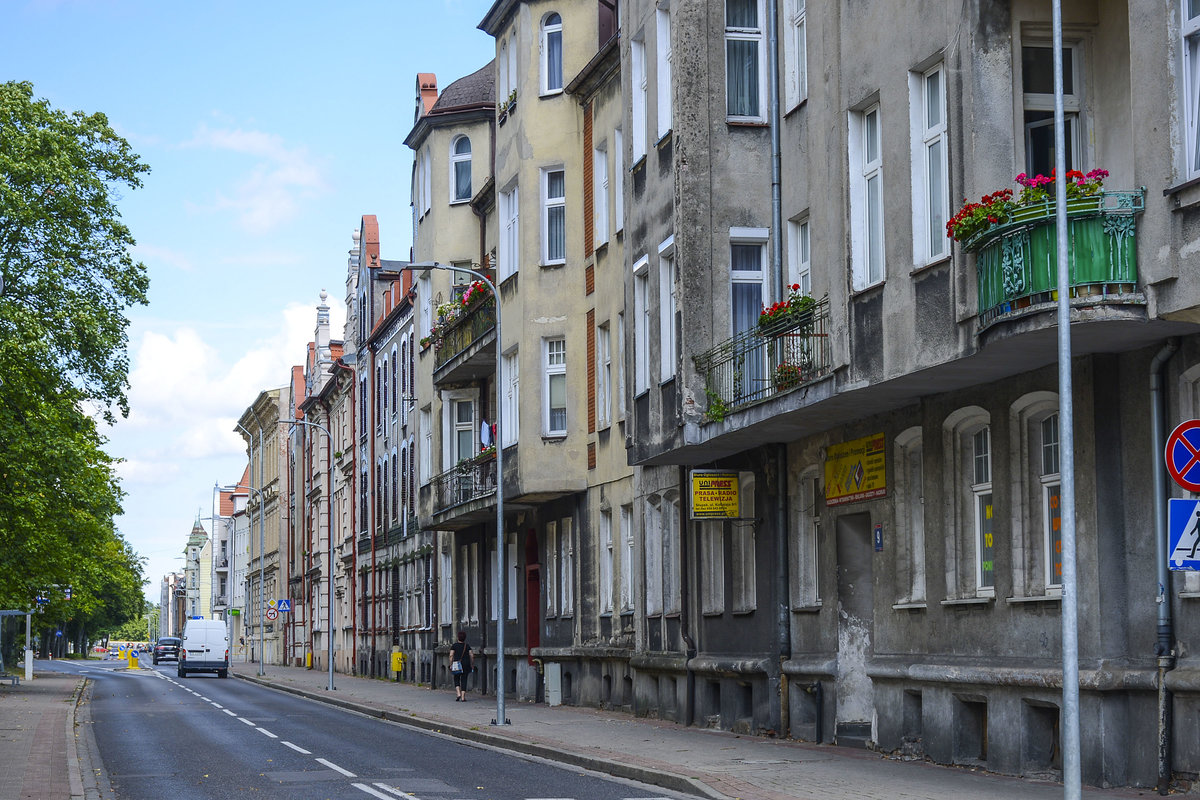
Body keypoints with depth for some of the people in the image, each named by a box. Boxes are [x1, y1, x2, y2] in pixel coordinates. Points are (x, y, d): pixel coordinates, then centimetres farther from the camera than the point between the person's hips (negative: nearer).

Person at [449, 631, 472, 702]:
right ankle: (463, 697, -1)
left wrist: (451, 665, -3)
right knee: (464, 680, 4)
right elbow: (471, 656, -1)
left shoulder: (454, 645, -1)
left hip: (457, 664, -1)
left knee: (456, 680, 13)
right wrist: (472, 664, 9)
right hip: (466, 664, 1)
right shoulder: (467, 646, 3)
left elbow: (451, 655, -7)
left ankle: (458, 694, -6)